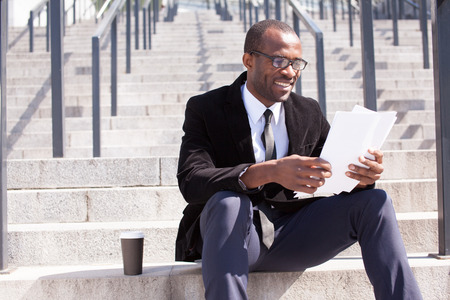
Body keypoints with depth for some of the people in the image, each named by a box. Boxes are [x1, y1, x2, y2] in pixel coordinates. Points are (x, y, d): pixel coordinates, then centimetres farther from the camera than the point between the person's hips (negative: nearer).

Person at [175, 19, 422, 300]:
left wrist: (361, 176, -20)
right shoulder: (205, 109, -4)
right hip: (229, 235, -4)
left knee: (374, 200, -14)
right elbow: (191, 182, -20)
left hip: (289, 238, 4)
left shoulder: (310, 113, 10)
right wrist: (268, 172, -37)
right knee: (228, 202, -37)